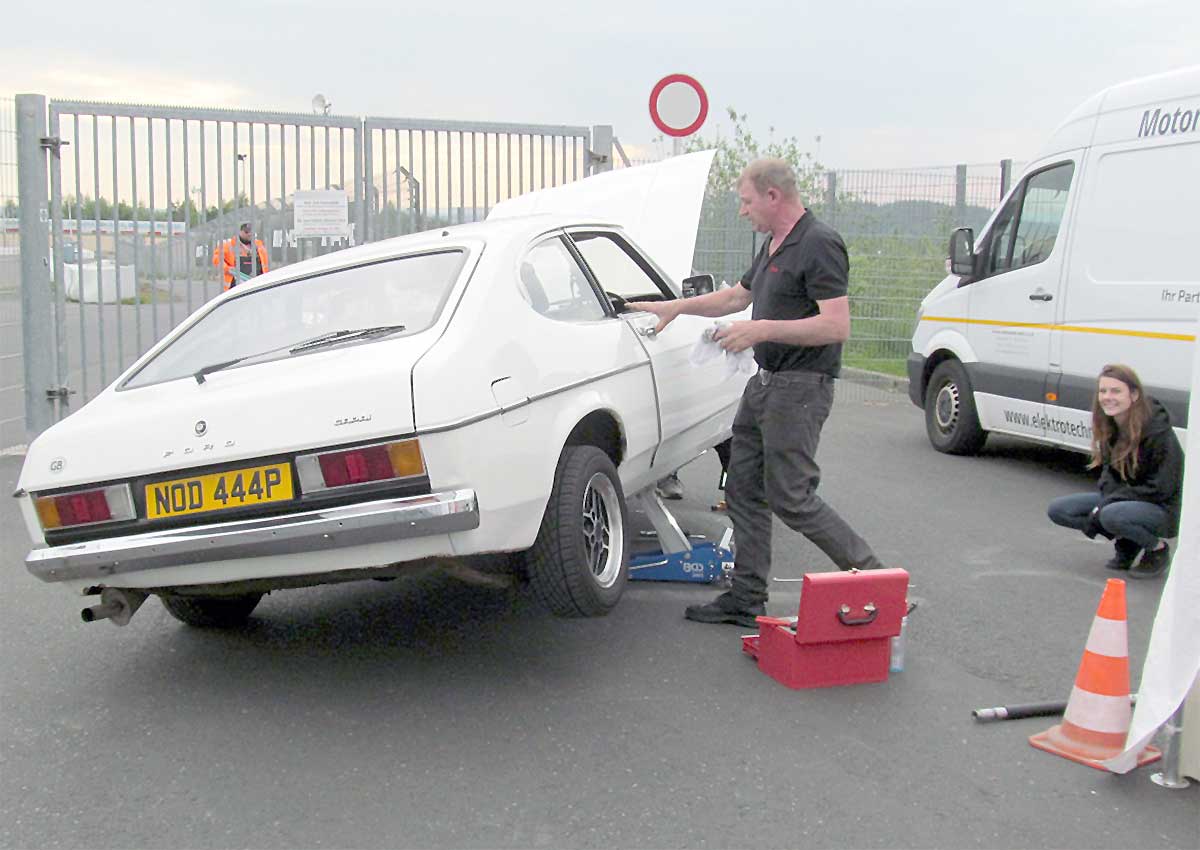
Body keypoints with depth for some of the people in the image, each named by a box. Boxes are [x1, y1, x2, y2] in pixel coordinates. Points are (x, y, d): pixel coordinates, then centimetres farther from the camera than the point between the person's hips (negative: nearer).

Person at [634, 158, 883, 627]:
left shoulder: (819, 244, -16)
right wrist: (676, 306, 25)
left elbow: (837, 325, -24)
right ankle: (747, 599, 18)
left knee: (791, 498, -7)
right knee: (744, 491, 10)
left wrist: (765, 328, -25)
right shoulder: (773, 246, 14)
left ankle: (869, 574, 7)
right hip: (764, 382, 10)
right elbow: (736, 296, 29)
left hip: (800, 388, -10)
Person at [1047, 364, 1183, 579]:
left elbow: (1162, 488, -22)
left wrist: (1104, 507, -24)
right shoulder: (1109, 426, -3)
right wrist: (1103, 505, -15)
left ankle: (1158, 549, -6)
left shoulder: (1158, 430, -25)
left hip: (1162, 507, -7)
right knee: (1057, 510, -7)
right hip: (1121, 499, 7)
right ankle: (1127, 543, 6)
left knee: (1112, 515, -37)